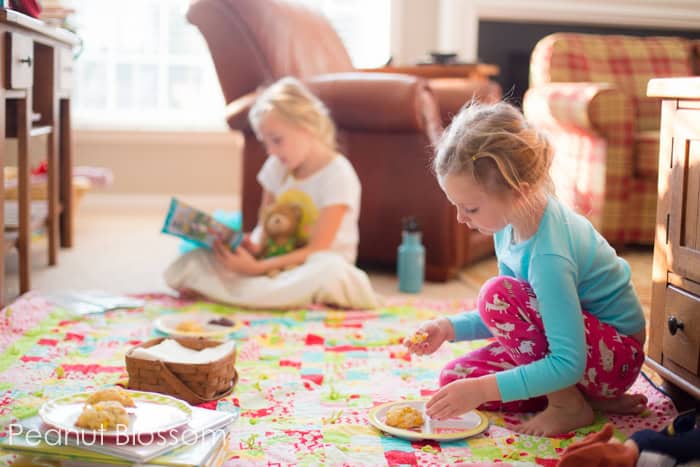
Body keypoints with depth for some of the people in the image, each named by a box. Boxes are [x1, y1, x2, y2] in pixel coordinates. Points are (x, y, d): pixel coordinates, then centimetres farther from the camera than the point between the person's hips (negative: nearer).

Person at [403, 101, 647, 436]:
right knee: (454, 378, -1)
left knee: (496, 293, -28)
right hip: (573, 339, 9)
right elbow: (511, 319, 7)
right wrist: (449, 328, -7)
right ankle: (593, 396, 2)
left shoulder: (549, 255, -33)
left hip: (615, 356, -9)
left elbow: (569, 364, -32)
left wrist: (483, 389, -35)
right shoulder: (512, 221, -6)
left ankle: (569, 405, -10)